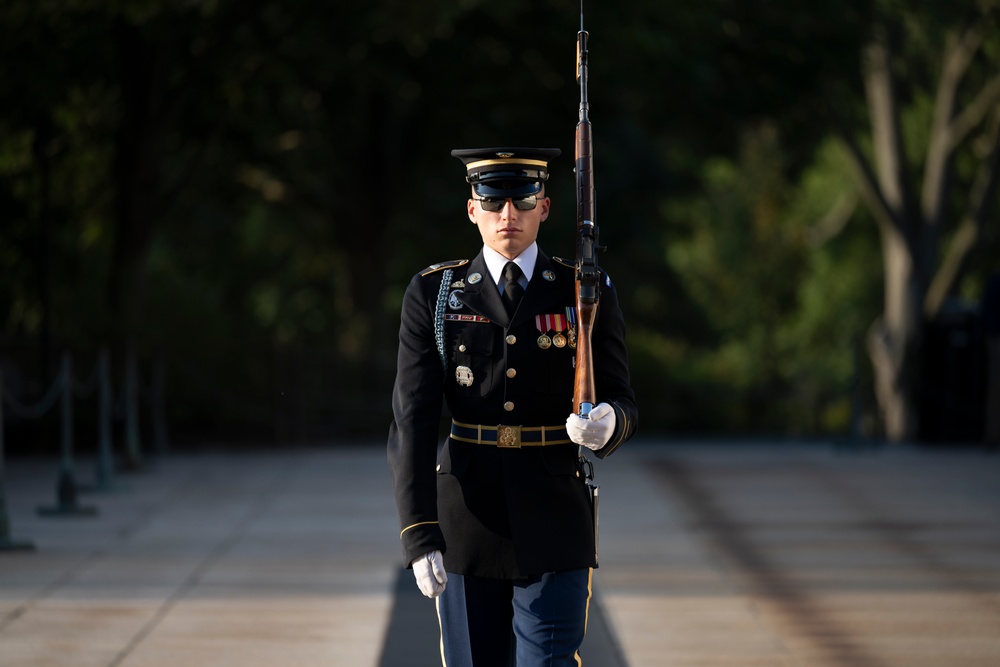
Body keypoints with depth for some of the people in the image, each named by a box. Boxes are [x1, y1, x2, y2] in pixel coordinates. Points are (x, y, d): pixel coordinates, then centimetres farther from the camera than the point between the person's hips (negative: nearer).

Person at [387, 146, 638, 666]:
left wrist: (606, 425, -24)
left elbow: (621, 403, 3)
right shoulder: (433, 295, -1)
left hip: (554, 526, -1)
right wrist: (419, 536, -17)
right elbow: (412, 422, -6)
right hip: (465, 521, 1)